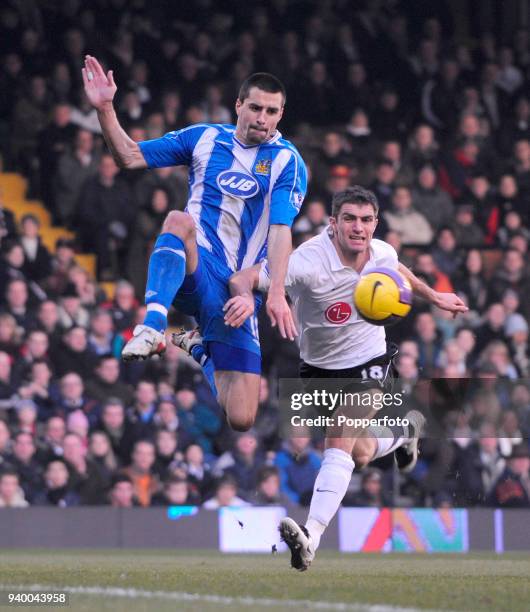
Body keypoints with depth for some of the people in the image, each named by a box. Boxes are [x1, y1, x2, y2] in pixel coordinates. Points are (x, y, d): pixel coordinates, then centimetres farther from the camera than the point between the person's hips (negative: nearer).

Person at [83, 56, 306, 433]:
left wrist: (277, 293, -27)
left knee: (240, 419, -5)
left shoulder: (287, 162, -1)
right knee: (180, 220, -35)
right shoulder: (204, 138, 8)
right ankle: (153, 327, -46)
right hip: (193, 272, 0)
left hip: (235, 288, 0)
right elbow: (131, 157, 12)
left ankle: (205, 352, 29)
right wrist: (106, 110, -2)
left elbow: (280, 230, -13)